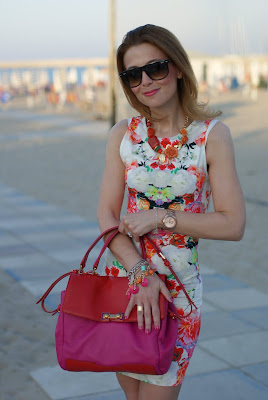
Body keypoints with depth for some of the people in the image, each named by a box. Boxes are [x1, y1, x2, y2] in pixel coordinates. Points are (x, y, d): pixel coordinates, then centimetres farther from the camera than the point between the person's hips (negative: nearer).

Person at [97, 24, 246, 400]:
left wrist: (159, 218, -17)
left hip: (178, 284, -3)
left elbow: (233, 224, -13)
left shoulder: (212, 134, -11)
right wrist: (140, 272, -18)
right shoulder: (123, 134, -2)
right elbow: (107, 215, -4)